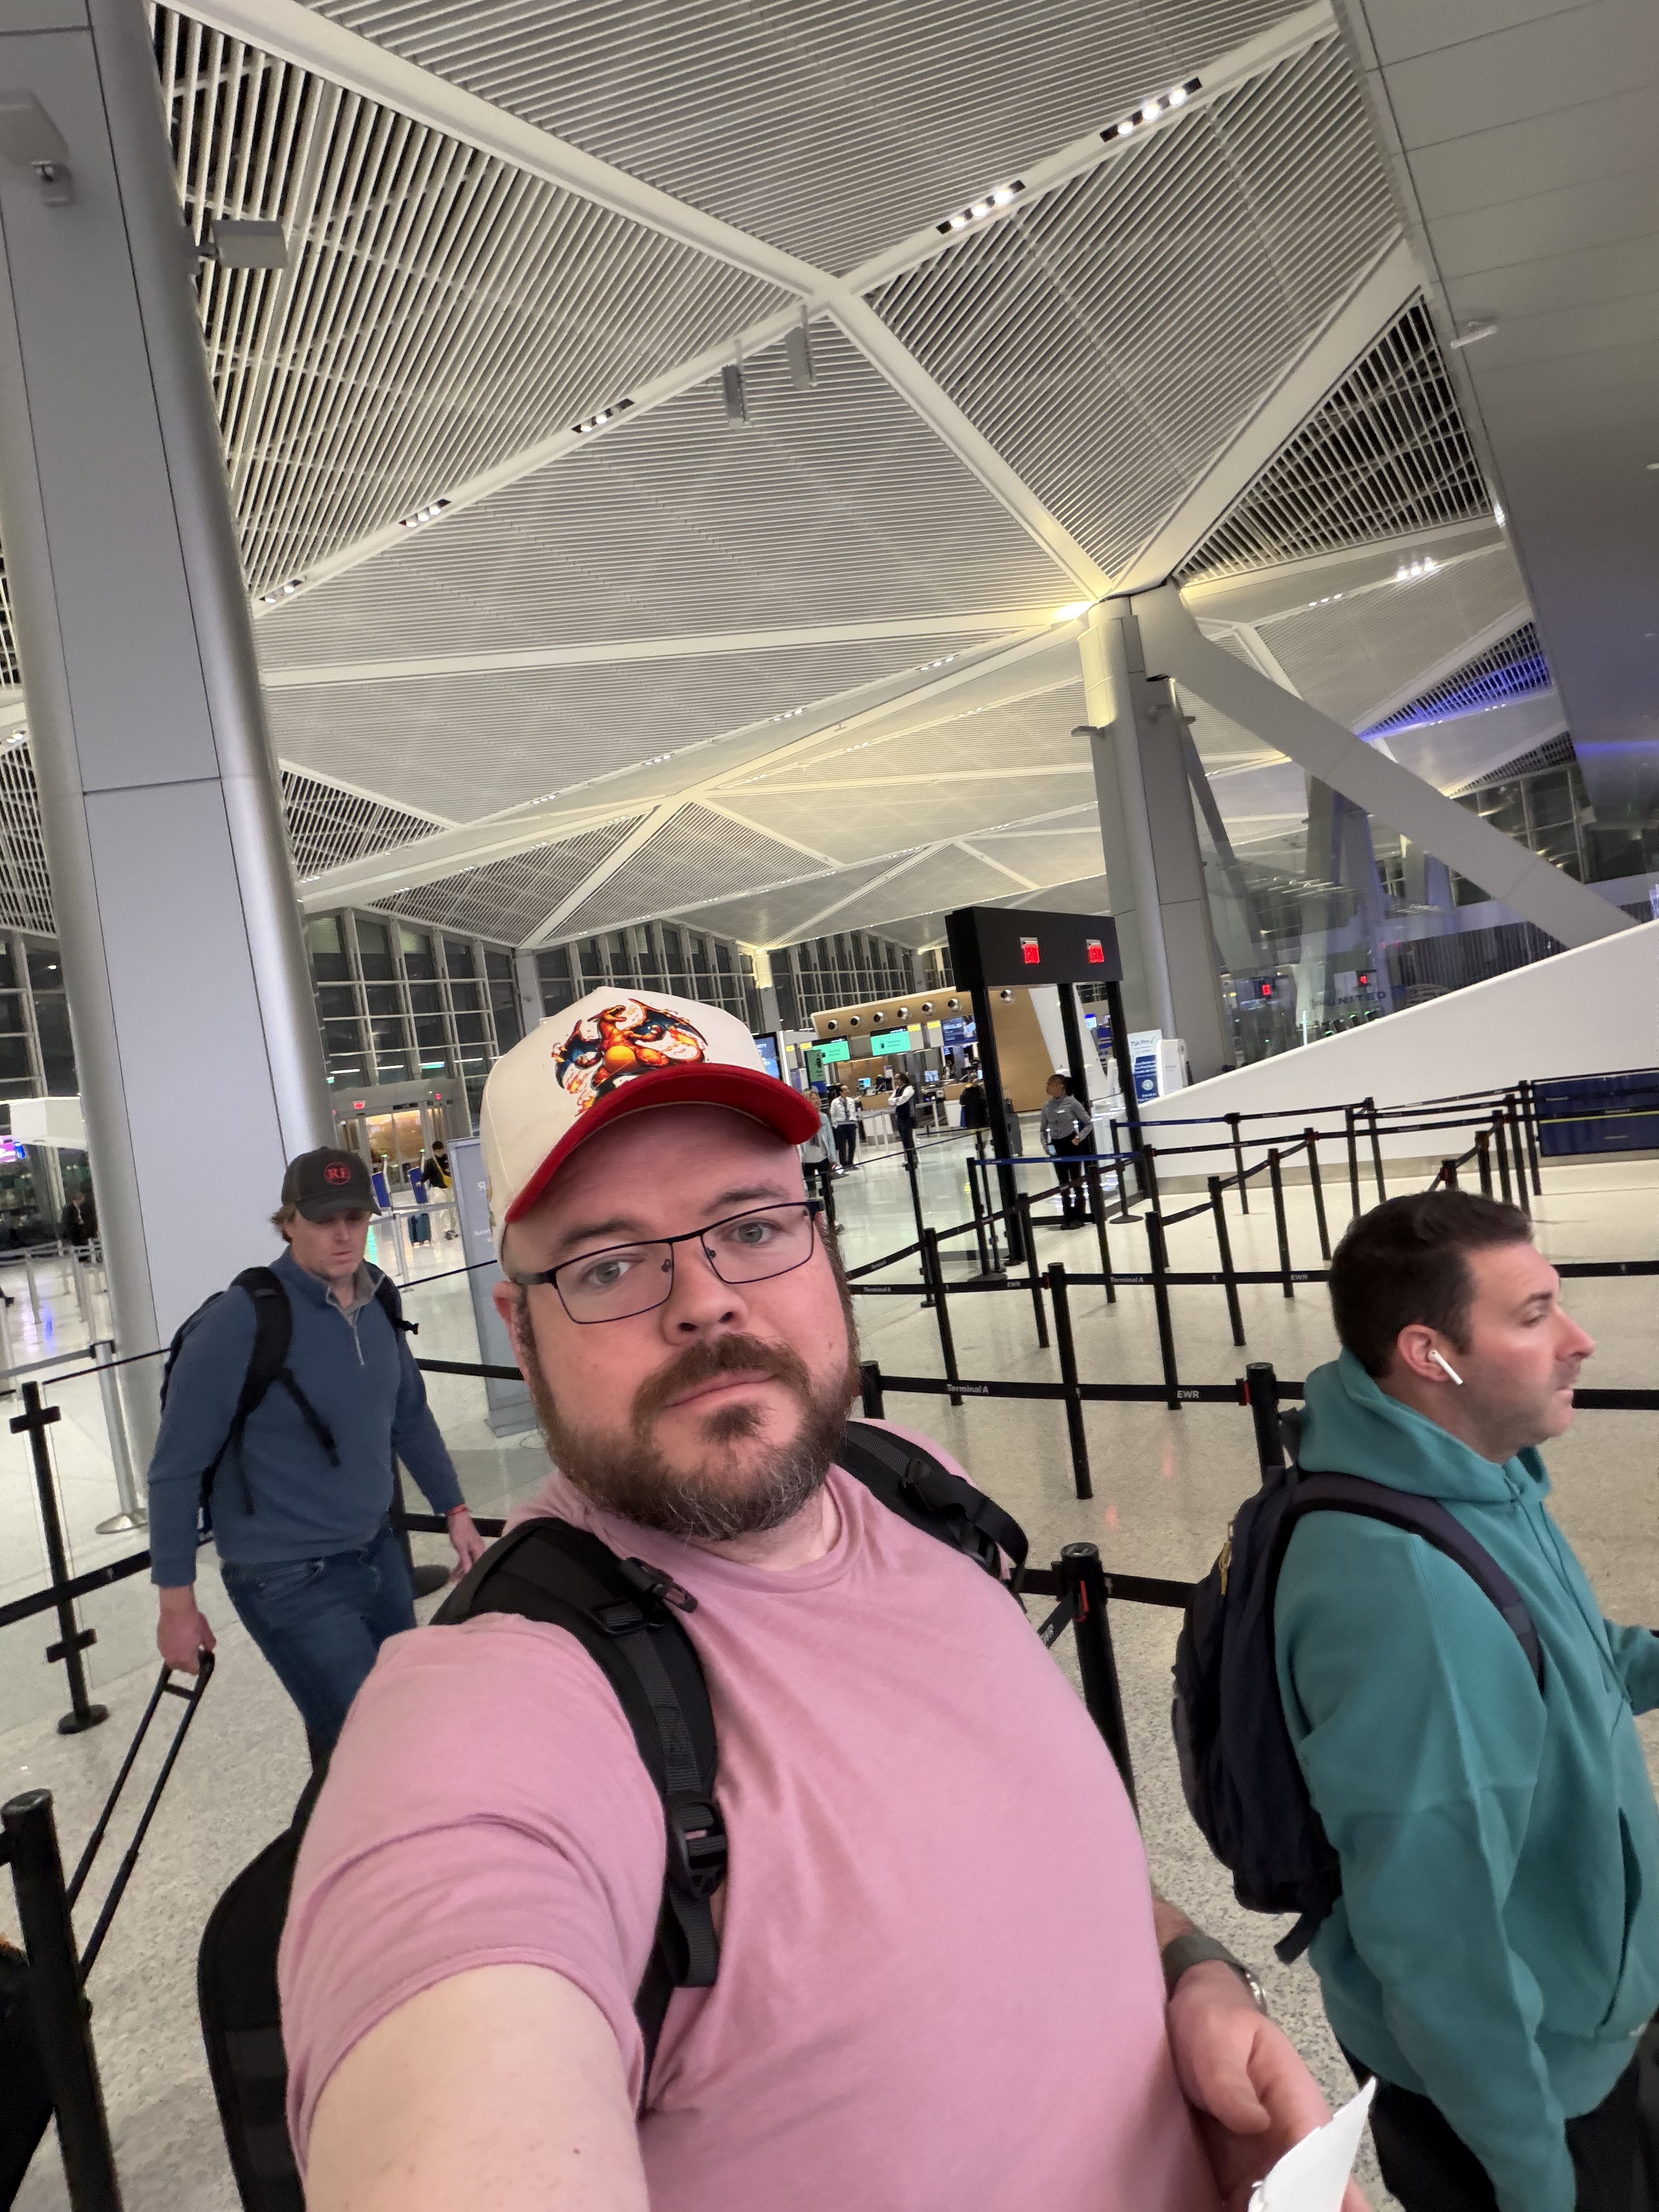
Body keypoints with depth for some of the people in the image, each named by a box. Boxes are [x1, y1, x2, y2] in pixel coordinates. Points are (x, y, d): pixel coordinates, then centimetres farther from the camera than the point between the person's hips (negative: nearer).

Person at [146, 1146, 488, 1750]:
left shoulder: (377, 1304, -1)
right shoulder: (239, 1322, -19)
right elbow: (176, 1469, -14)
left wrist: (454, 1510, 14)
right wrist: (177, 1603, -11)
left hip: (378, 1553, 7)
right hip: (289, 1581, -6)